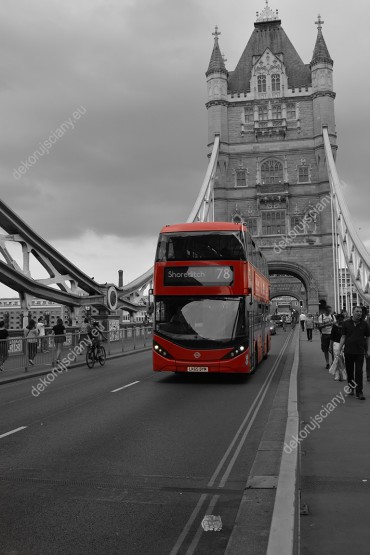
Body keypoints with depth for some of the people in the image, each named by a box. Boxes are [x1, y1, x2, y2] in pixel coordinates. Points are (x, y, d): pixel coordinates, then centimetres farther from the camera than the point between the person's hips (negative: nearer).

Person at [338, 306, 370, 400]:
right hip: (348, 351, 1)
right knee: (349, 371, 10)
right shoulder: (346, 323, 1)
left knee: (359, 372, -4)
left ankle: (359, 392, 1)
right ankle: (351, 388, 27)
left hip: (360, 352, -1)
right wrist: (339, 349, -4)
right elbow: (343, 337, 3)